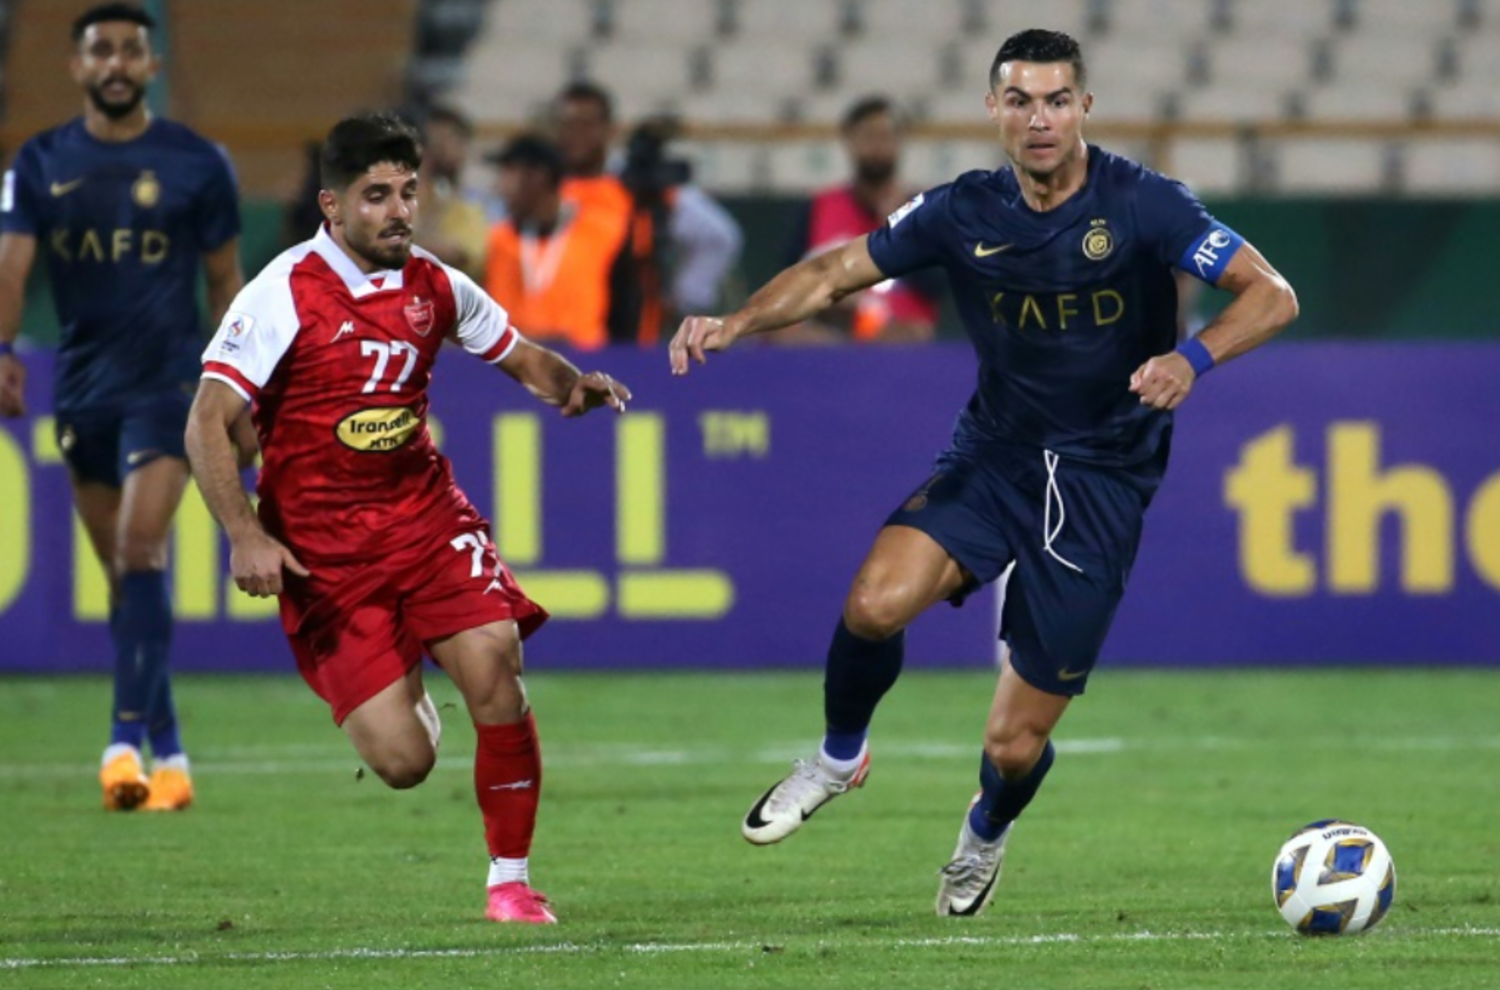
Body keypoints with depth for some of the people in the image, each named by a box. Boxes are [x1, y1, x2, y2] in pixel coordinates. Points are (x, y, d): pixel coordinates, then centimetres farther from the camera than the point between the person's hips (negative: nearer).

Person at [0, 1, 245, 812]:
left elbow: (226, 280, 6)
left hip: (166, 381, -4)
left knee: (141, 552, -19)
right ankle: (167, 751, 17)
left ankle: (127, 739, -23)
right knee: (121, 573, 8)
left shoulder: (195, 164, -1)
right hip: (82, 386, 4)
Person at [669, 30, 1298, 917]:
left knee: (1015, 743, -1)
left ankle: (985, 837, 37)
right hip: (993, 453, 2)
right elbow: (837, 273, 3)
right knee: (877, 603, -28)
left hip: (1102, 485, -2)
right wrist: (732, 325, -14)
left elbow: (1272, 296, -17)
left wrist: (1192, 358, -36)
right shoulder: (965, 212, -4)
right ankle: (840, 759, 4)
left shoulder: (1139, 205, -14)